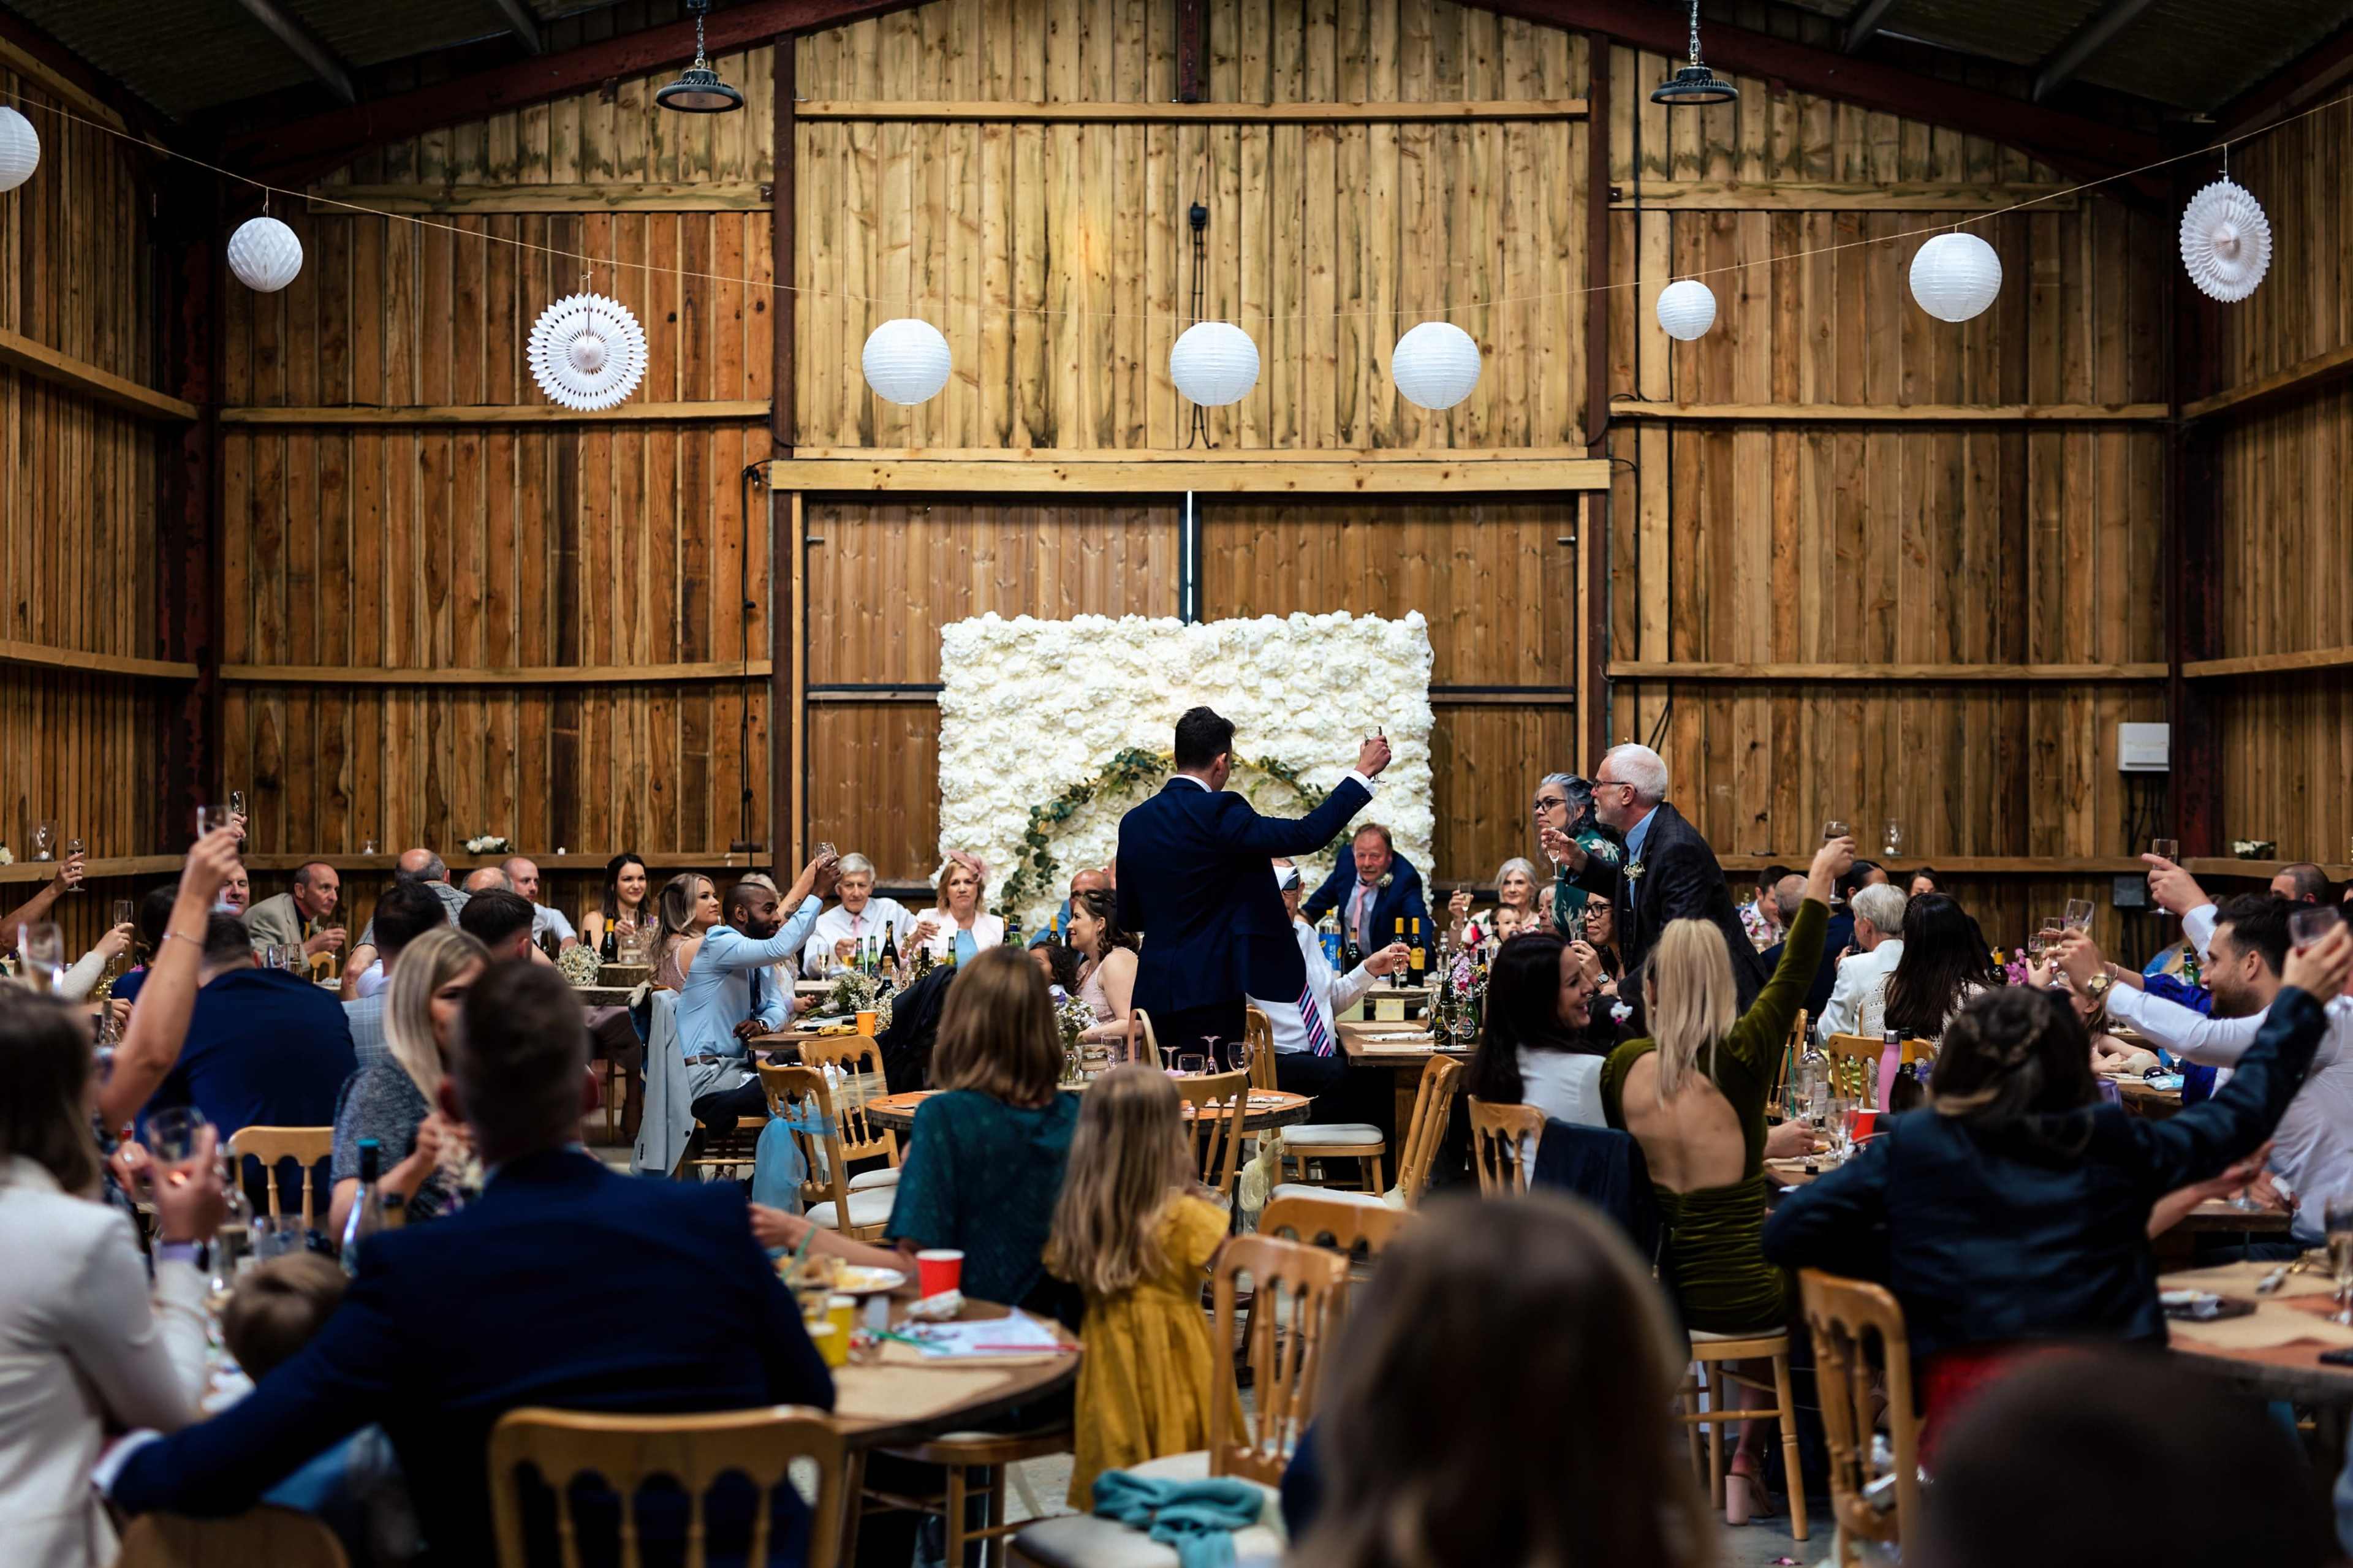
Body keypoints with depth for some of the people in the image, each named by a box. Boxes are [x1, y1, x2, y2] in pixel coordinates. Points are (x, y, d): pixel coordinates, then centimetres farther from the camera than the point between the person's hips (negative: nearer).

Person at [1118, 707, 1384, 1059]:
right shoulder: (1217, 813, -14)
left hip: (1155, 994, 7)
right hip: (1211, 997, -7)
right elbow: (1307, 835, -16)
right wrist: (1363, 773, -8)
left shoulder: (1134, 823, 7)